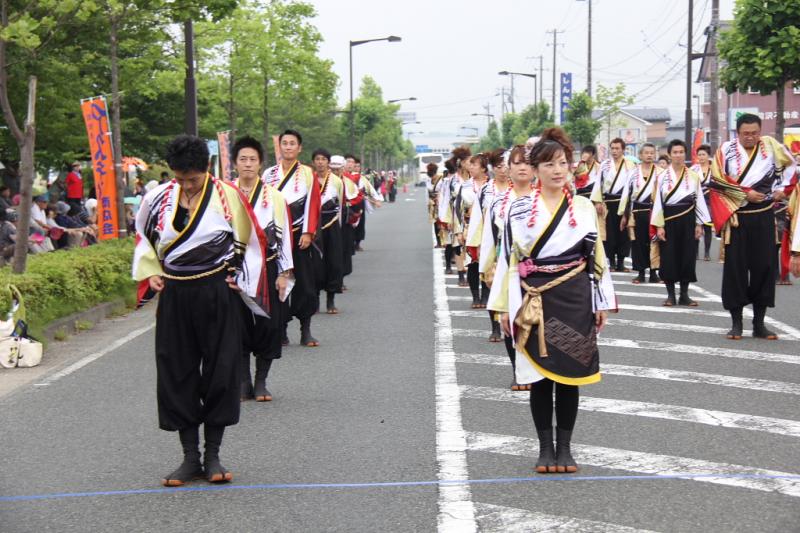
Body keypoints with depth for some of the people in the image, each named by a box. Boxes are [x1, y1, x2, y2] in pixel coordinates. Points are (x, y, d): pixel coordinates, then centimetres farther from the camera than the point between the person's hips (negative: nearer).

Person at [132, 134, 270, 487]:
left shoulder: (227, 196, -6)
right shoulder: (159, 198, -1)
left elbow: (248, 241, 5)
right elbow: (144, 236, 16)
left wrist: (239, 277, -2)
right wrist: (150, 272, 5)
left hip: (217, 295, -2)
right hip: (174, 296, 2)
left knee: (220, 372, 1)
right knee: (177, 374, 4)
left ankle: (213, 457, 11)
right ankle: (190, 458, 13)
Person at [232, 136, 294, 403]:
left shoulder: (274, 196, 1)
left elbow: (283, 234, 1)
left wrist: (284, 273, -3)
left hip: (266, 268, 0)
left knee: (268, 325, 1)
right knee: (238, 326, 3)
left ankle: (261, 382, 13)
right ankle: (244, 383, 14)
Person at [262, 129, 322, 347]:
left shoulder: (307, 174, 1)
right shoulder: (269, 174, 7)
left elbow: (313, 204, -2)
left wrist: (308, 233, -9)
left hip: (298, 235, -2)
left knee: (303, 282, -1)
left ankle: (306, 330, 6)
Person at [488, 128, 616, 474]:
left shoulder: (584, 208, 6)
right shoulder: (520, 209, 2)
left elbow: (597, 258, 8)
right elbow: (509, 258, 2)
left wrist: (602, 303, 4)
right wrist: (505, 306, -1)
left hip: (574, 299, 1)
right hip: (534, 300, -1)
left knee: (569, 372, 4)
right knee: (540, 373, 3)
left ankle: (564, 447, 13)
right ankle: (545, 448, 13)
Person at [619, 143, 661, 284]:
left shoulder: (660, 173, 1)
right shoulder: (634, 173, 5)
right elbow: (627, 193, 6)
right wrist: (624, 214, 3)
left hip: (653, 211, -1)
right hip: (636, 211, 1)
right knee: (638, 242, 4)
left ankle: (653, 272, 10)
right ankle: (641, 273, 11)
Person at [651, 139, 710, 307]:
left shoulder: (693, 176, 4)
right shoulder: (663, 177, -1)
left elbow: (699, 200, 6)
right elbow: (658, 202, -2)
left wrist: (699, 224, 2)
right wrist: (659, 226, -8)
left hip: (688, 220, 1)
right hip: (669, 219, -1)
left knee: (688, 256, 3)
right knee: (669, 257, 0)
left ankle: (684, 295, 13)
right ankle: (670, 295, 9)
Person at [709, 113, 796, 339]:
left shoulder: (770, 145, 3)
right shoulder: (726, 150, -4)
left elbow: (789, 164, 19)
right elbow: (717, 182, -8)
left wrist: (781, 188, 8)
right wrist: (745, 194, -11)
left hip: (764, 216, 2)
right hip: (736, 216, -2)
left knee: (764, 267, 2)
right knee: (735, 268, -1)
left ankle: (759, 323, 11)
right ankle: (736, 323, 6)